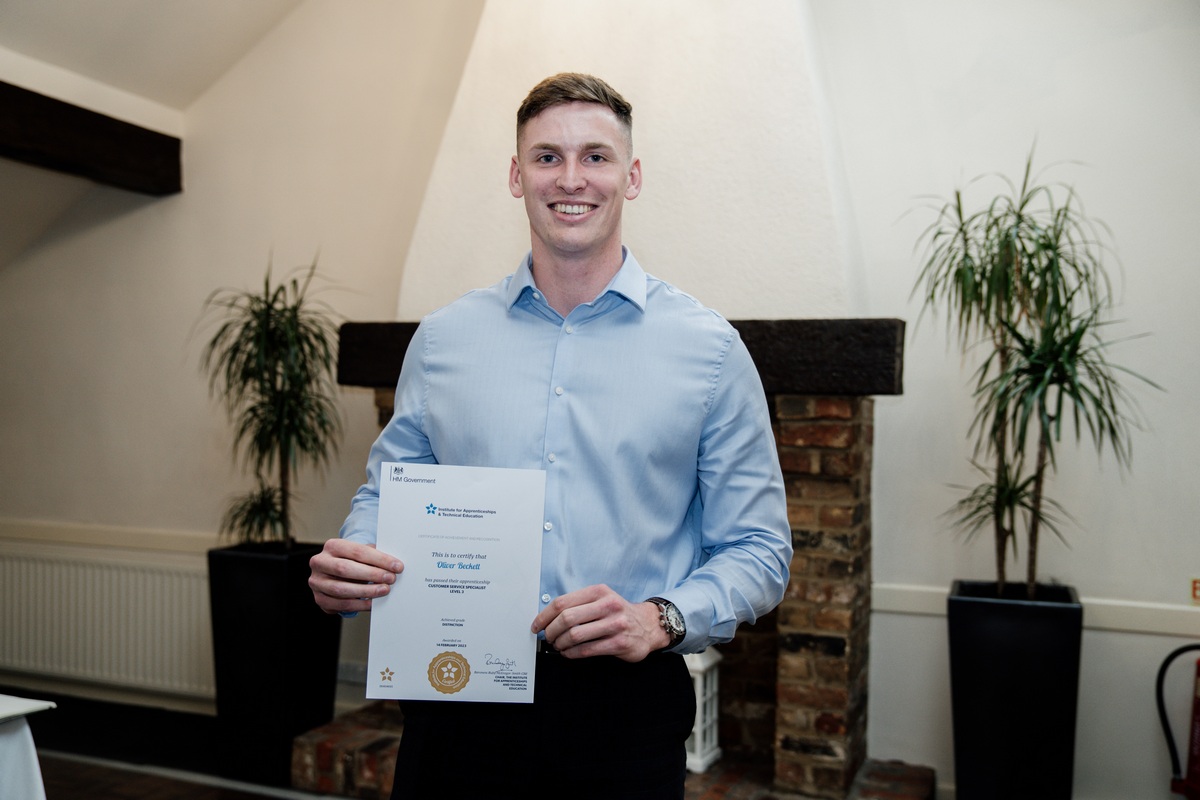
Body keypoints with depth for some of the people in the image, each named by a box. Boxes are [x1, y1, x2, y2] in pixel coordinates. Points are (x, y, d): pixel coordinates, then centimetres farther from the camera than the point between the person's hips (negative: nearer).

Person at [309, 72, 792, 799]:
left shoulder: (709, 348, -3)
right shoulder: (442, 338, 5)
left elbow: (758, 549, -1)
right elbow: (386, 494, 13)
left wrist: (663, 619, -18)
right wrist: (348, 564, -8)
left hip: (625, 705, -1)